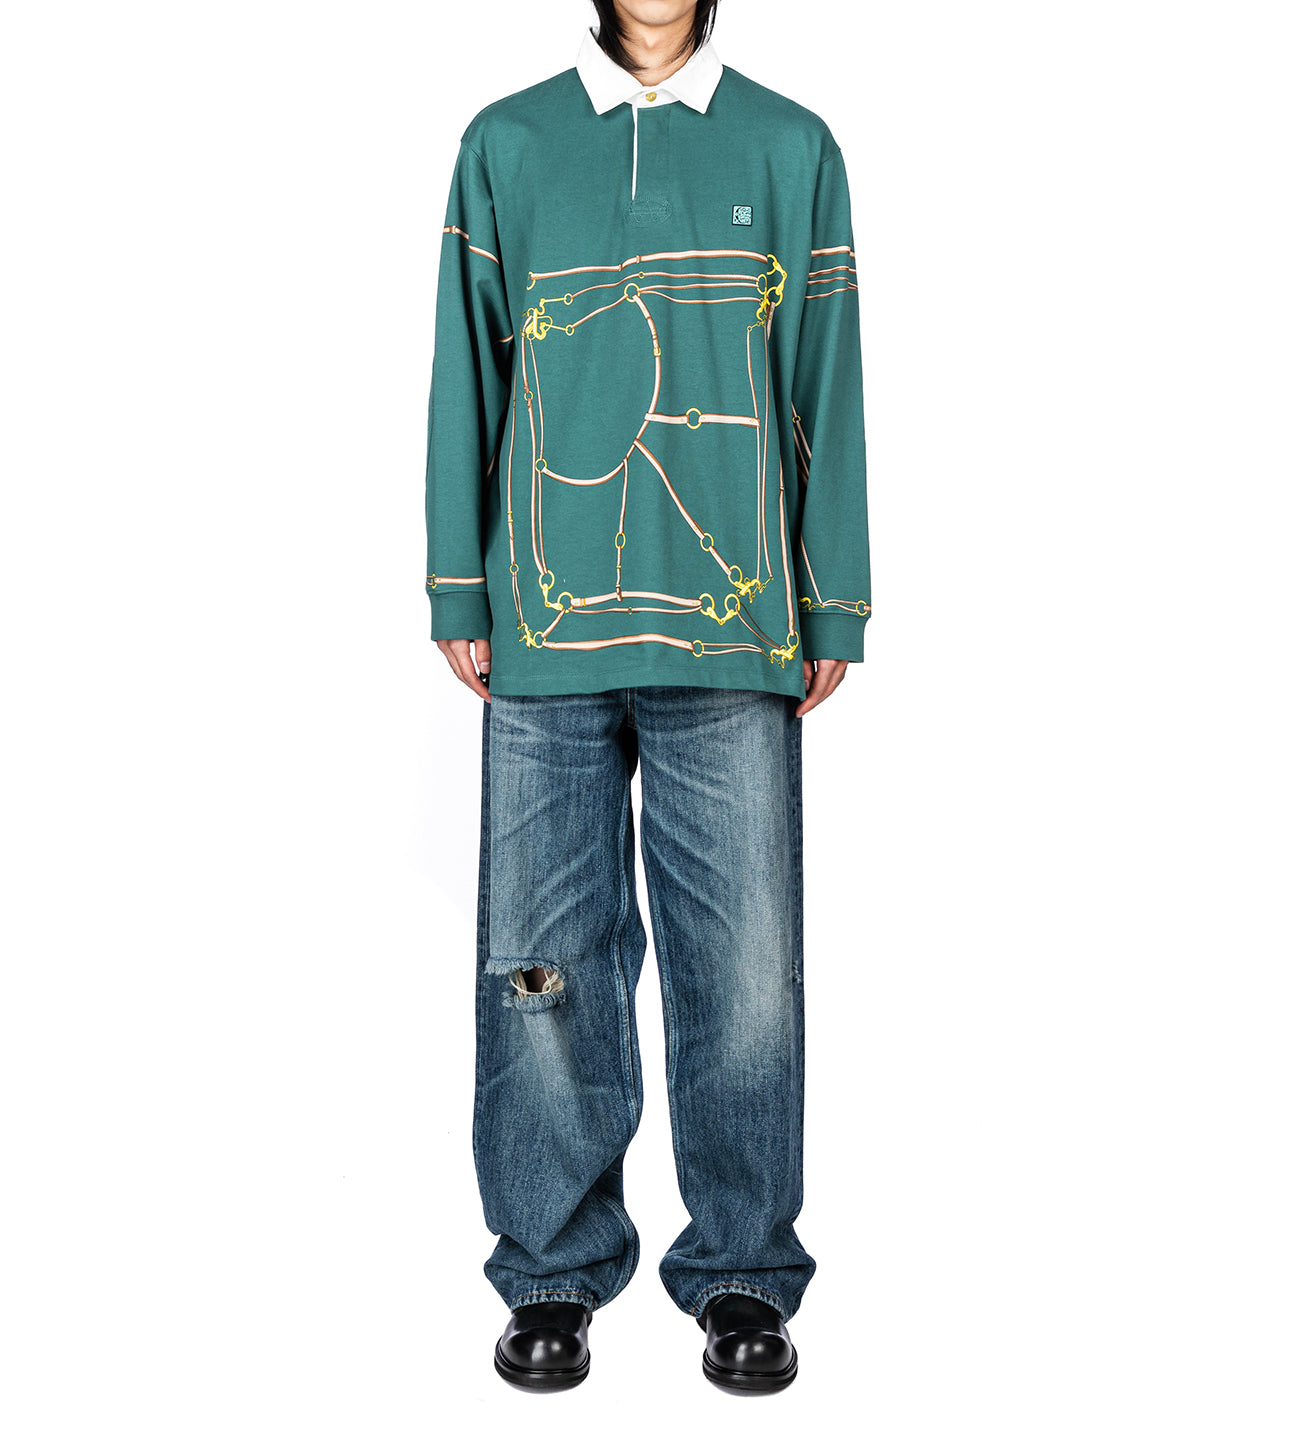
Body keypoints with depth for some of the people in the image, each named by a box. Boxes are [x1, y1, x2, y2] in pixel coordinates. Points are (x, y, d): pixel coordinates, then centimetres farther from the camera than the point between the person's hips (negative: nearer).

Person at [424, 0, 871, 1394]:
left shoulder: (791, 149, 12)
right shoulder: (505, 145, 13)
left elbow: (826, 393, 10)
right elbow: (466, 380, 11)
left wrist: (833, 611, 5)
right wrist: (457, 596, 6)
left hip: (731, 644, 0)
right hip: (548, 633, 1)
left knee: (744, 964, 1)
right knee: (545, 960, 4)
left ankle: (743, 1275, 20)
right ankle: (554, 1270, 22)